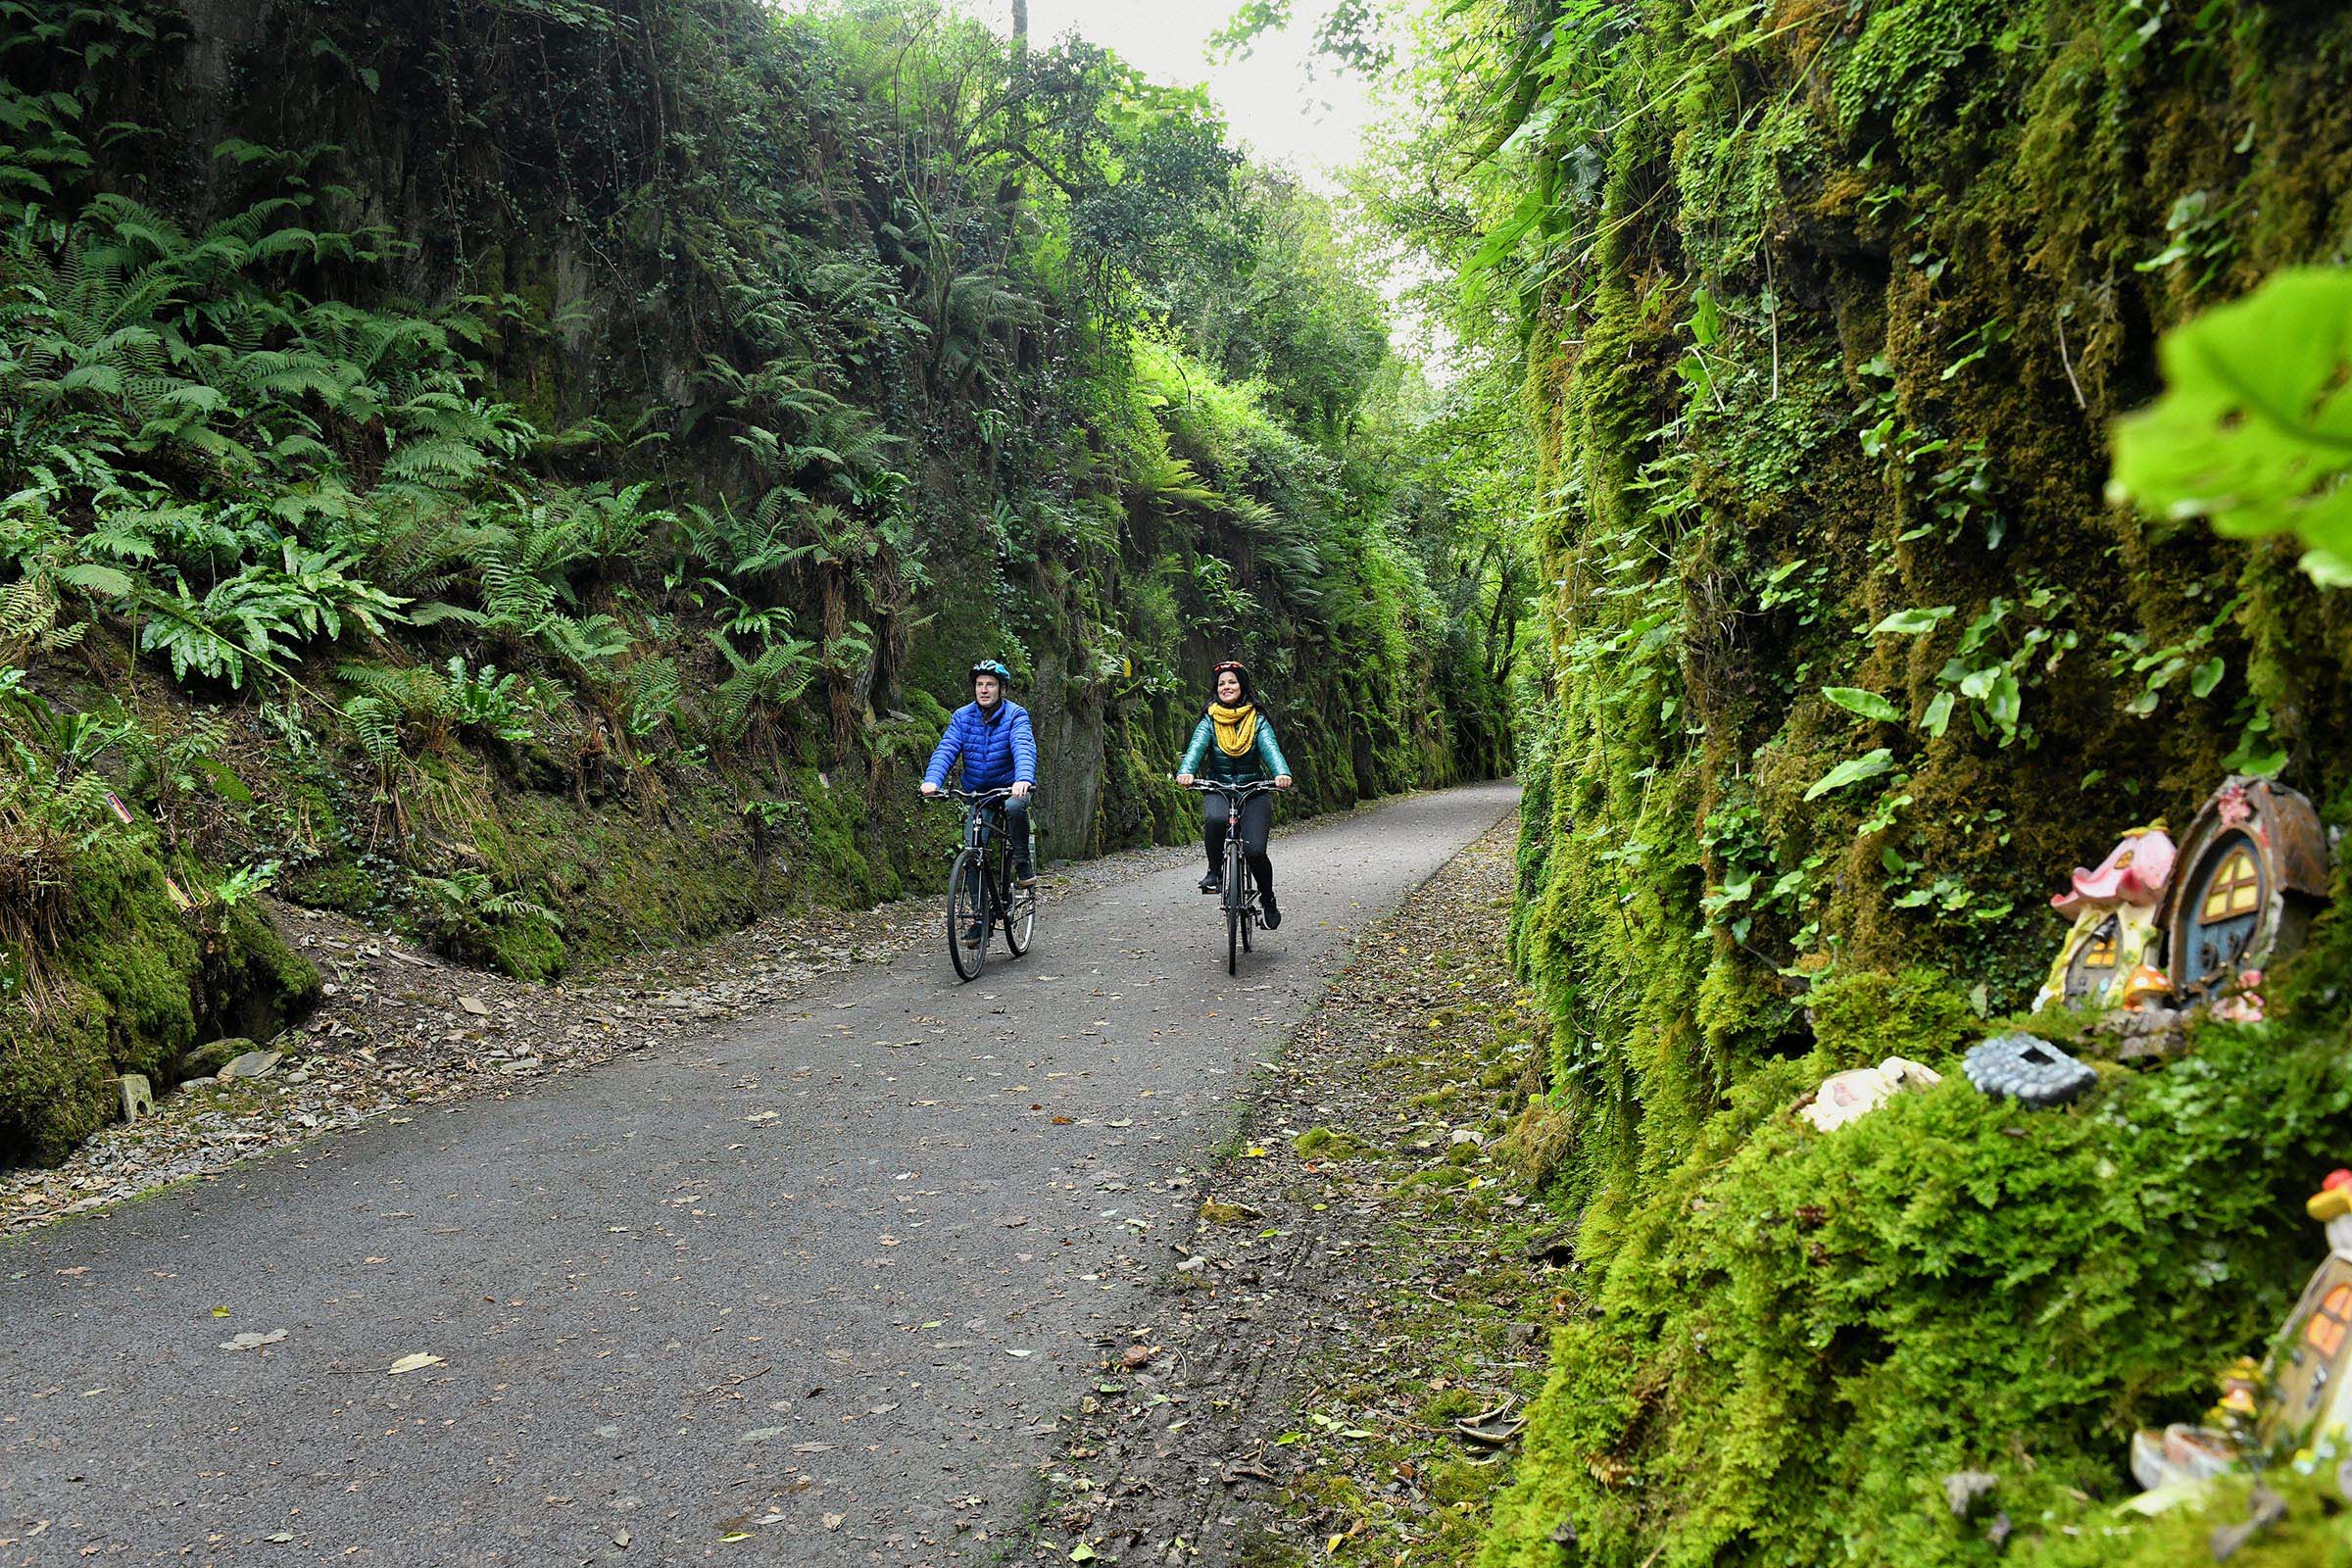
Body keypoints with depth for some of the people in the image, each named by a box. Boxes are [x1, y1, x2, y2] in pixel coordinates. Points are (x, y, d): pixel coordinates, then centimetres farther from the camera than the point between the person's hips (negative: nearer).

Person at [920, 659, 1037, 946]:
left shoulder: (1015, 715, -10)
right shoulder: (962, 717, -1)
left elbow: (1024, 748, -27)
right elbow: (946, 749, -14)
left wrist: (1024, 778, -47)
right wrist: (932, 780, -33)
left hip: (1010, 789, -3)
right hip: (977, 794, 3)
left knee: (1015, 806, -39)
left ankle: (1022, 864, -17)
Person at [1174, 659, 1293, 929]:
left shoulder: (1257, 720, 0)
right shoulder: (1210, 720, 1)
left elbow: (1270, 748, -16)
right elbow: (1196, 747, -16)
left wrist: (1282, 774, -38)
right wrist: (1186, 772, -38)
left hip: (1254, 792, 0)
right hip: (1218, 790, 0)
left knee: (1255, 850, -17)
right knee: (1215, 819, -36)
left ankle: (1268, 899, 13)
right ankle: (1215, 871, -9)